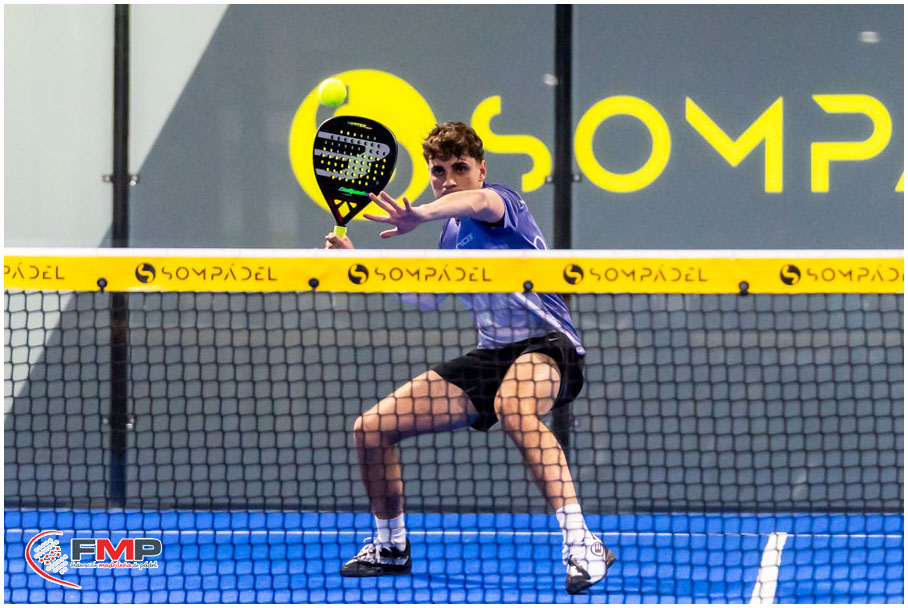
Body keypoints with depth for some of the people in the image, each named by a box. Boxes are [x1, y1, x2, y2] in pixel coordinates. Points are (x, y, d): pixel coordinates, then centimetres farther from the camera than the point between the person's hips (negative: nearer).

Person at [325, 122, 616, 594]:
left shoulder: (501, 201, -11)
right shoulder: (452, 231, 15)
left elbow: (479, 201, -38)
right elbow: (425, 296, 31)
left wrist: (420, 216, -58)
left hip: (547, 343, -8)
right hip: (492, 354, 8)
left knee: (512, 406, -44)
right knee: (371, 428, 2)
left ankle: (581, 546, -45)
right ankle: (390, 548, 26)